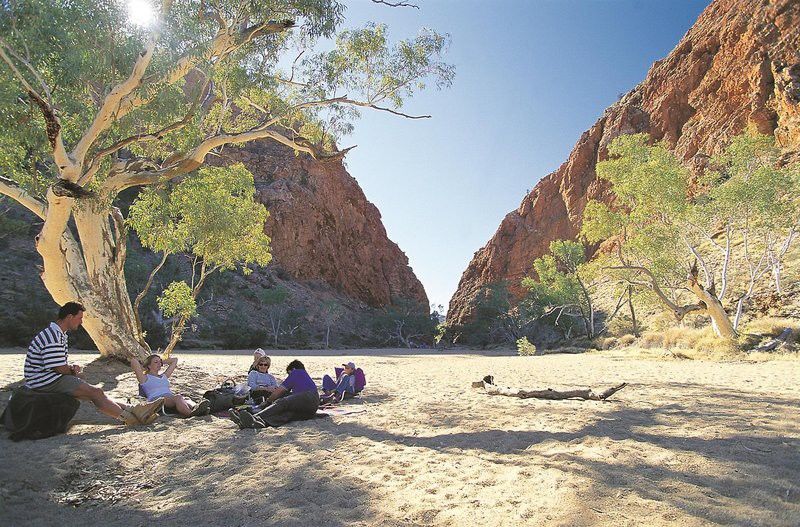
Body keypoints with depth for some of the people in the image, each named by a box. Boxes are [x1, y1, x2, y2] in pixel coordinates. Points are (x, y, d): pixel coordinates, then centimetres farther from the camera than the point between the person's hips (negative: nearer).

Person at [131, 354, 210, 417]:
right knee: (178, 397, -37)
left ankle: (195, 407, -65)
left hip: (171, 398, 6)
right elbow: (133, 361, 5)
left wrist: (161, 361, 42)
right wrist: (143, 369, 20)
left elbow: (174, 360, 43)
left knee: (186, 399, -31)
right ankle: (190, 413, -66)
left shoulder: (164, 376, 34)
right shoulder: (145, 378, 17)